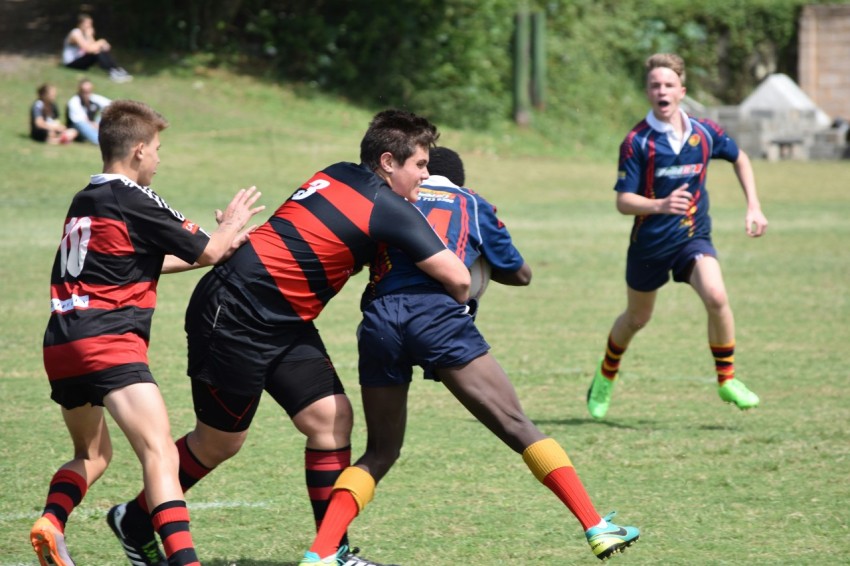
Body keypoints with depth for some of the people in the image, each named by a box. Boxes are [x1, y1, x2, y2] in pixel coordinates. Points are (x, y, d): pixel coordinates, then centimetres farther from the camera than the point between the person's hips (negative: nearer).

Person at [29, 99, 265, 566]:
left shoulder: (84, 202, 19)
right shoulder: (134, 202, -5)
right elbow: (207, 250, 3)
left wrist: (221, 247, 32)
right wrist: (232, 224, 24)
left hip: (61, 348, 8)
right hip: (109, 343, -8)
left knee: (92, 453, 26)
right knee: (160, 454, -17)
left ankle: (51, 522, 3)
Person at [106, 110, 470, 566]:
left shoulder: (341, 176, 4)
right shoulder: (388, 209, -19)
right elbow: (457, 277, -20)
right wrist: (458, 307, 2)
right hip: (234, 317, -9)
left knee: (332, 418, 2)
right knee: (220, 442, 6)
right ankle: (135, 521, 27)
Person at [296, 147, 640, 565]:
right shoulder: (472, 204, 27)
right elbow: (521, 274, 35)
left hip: (379, 319, 2)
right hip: (438, 315, -2)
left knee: (380, 451, 16)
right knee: (516, 426, 0)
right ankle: (596, 527, -9)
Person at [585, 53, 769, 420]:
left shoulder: (705, 132, -6)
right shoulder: (637, 141, -16)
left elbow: (739, 159, 15)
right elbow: (623, 201, -18)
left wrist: (754, 207, 7)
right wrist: (661, 204, -36)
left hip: (693, 237, 1)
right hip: (650, 241, -1)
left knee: (716, 297, -26)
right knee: (636, 318, 16)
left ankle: (727, 379, -8)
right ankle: (606, 377, 45)